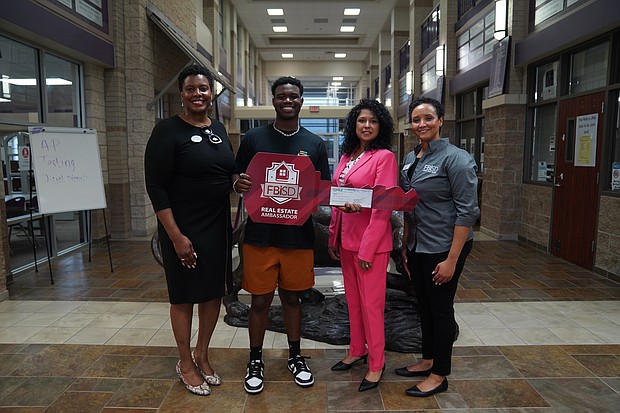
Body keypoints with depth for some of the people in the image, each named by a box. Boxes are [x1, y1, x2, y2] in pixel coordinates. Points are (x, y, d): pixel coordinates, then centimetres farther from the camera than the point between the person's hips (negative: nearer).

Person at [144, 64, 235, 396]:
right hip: (183, 230, -6)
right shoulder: (167, 131, -10)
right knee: (184, 296, 8)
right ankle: (185, 363, 28)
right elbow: (156, 187, -14)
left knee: (214, 292, 14)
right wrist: (176, 236, -18)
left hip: (218, 227, 6)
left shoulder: (219, 129, 9)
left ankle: (202, 355, 34)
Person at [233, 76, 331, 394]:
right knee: (260, 301, 9)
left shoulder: (315, 144, 4)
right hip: (260, 235, -1)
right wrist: (238, 184, -18)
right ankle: (255, 360, 30)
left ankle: (295, 357, 35)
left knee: (292, 297, 16)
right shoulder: (254, 138, 1)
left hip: (298, 236, 1)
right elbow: (237, 181, 6)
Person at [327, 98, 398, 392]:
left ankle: (376, 364, 21)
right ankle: (357, 350, 36)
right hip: (346, 237, 7)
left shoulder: (384, 157, -12)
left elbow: (383, 208, -16)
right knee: (352, 299, 18)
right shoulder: (347, 155, 10)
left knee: (371, 303, 4)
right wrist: (333, 237, 12)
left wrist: (367, 249, -17)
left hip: (371, 240, -7)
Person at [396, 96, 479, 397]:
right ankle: (427, 360, 36)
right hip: (416, 248, 7)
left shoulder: (456, 158, -14)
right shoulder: (410, 159, 8)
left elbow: (467, 211, -17)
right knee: (425, 305, 18)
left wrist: (452, 259, -19)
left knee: (441, 309, 6)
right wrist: (405, 245, 13)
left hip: (443, 248, -7)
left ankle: (439, 375, 23)